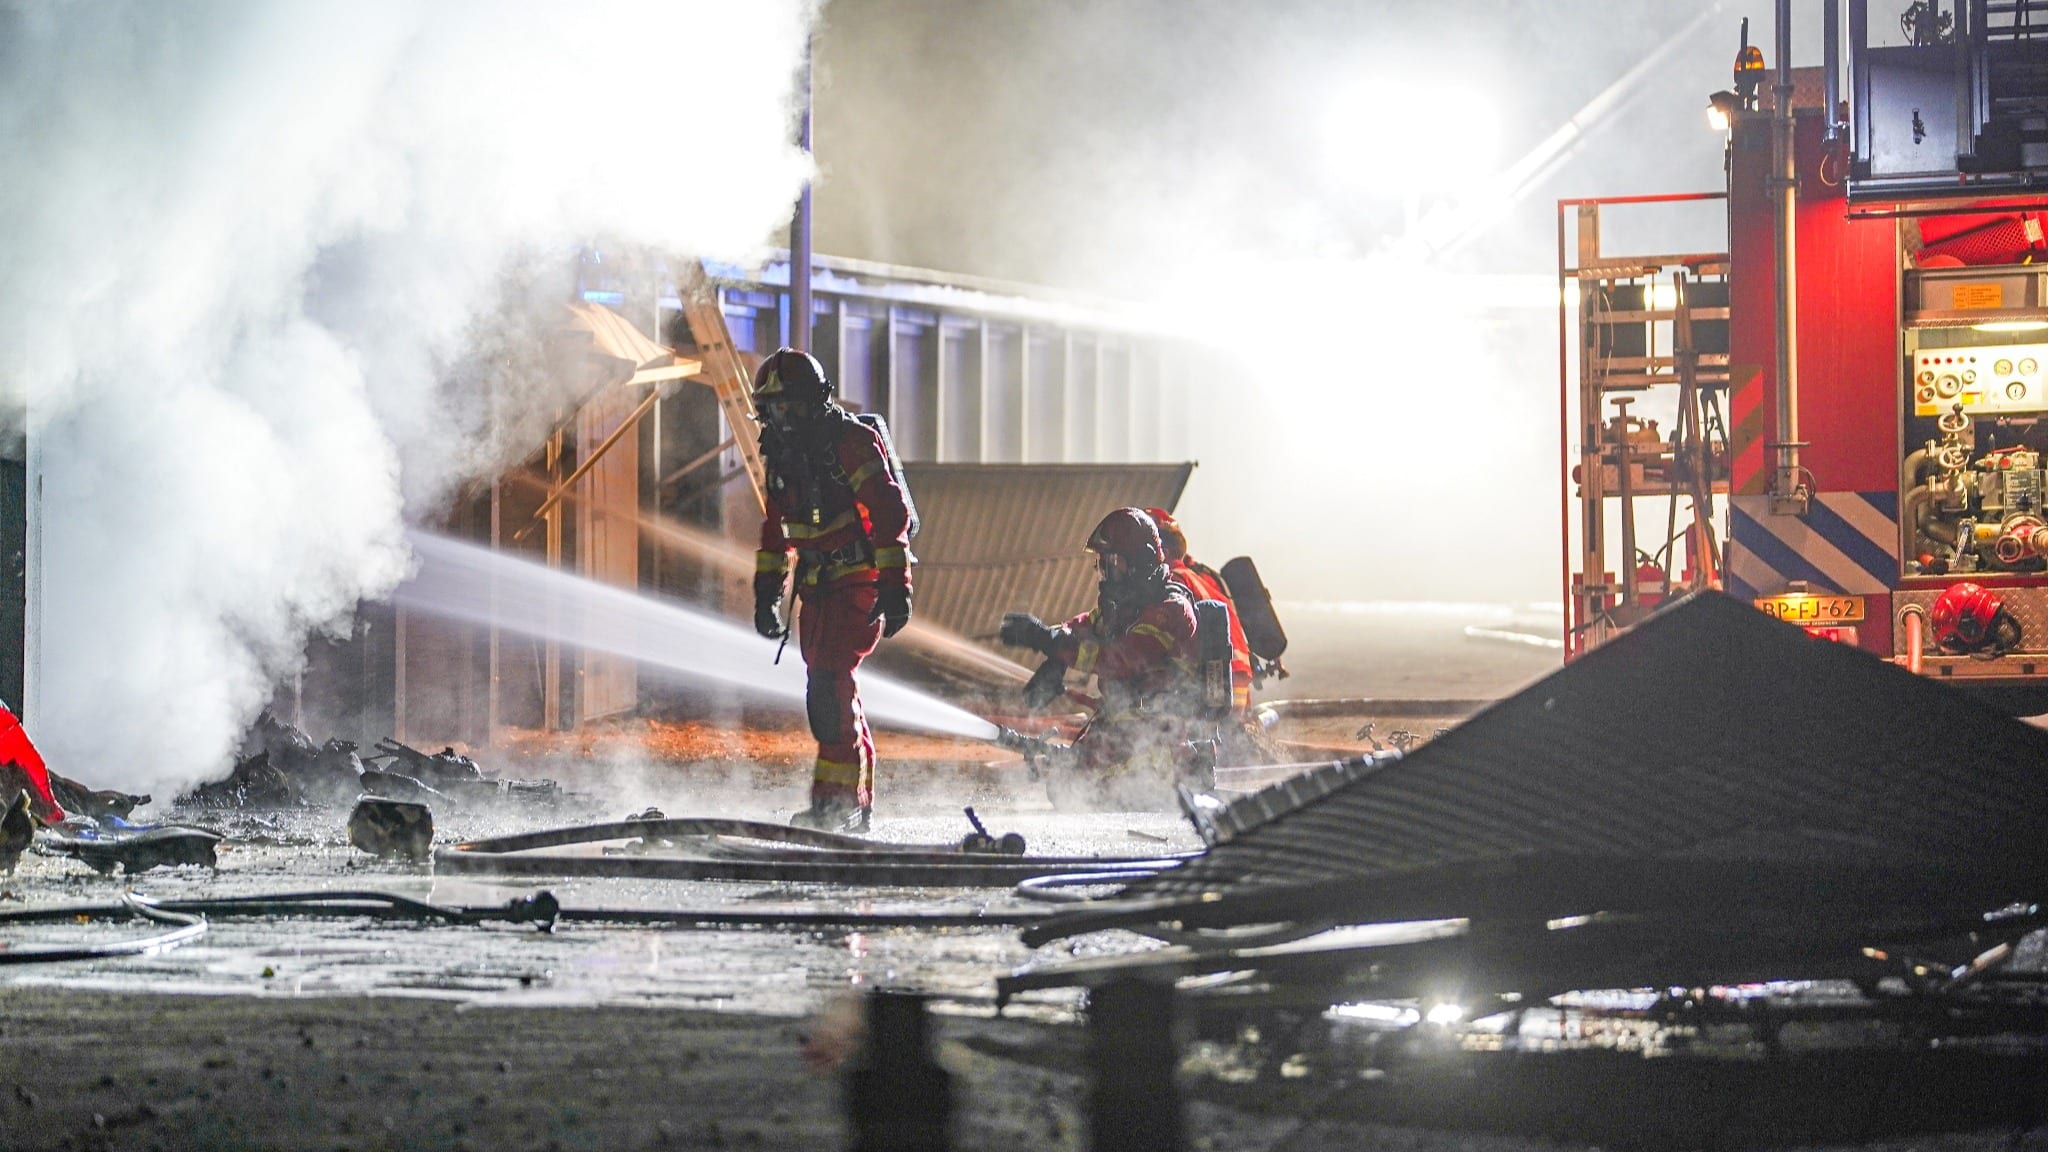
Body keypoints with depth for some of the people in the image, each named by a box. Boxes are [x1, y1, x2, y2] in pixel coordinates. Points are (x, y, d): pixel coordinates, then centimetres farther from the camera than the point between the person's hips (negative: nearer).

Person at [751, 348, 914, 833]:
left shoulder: (854, 442, -13)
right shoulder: (783, 453, 13)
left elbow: (890, 515, -17)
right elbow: (776, 528, 24)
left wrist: (895, 589, -22)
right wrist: (766, 594, 20)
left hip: (860, 580, -8)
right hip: (817, 588, 8)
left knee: (830, 684, -18)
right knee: (831, 691, 7)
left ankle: (837, 798, -18)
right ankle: (858, 804, 14)